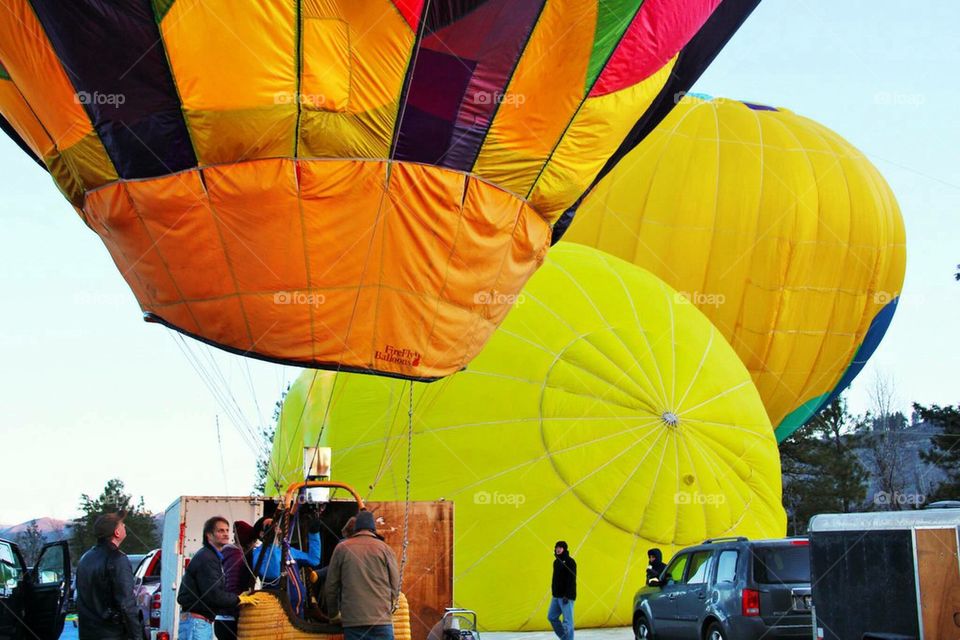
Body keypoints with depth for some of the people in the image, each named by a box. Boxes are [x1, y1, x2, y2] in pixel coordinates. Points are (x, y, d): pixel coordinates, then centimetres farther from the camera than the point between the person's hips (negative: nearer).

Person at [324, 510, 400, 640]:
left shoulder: (341, 548, 5)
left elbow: (331, 586, 9)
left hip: (352, 621, 1)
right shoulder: (384, 548, 4)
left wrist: (333, 614, 24)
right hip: (382, 620, -1)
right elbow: (395, 585, 5)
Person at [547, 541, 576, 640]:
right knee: (551, 617, 11)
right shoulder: (556, 561, 14)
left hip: (566, 596, -9)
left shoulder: (569, 562, -12)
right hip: (556, 596, 9)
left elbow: (571, 580, -18)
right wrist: (554, 592, 17)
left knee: (567, 621, -6)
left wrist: (567, 595, -23)